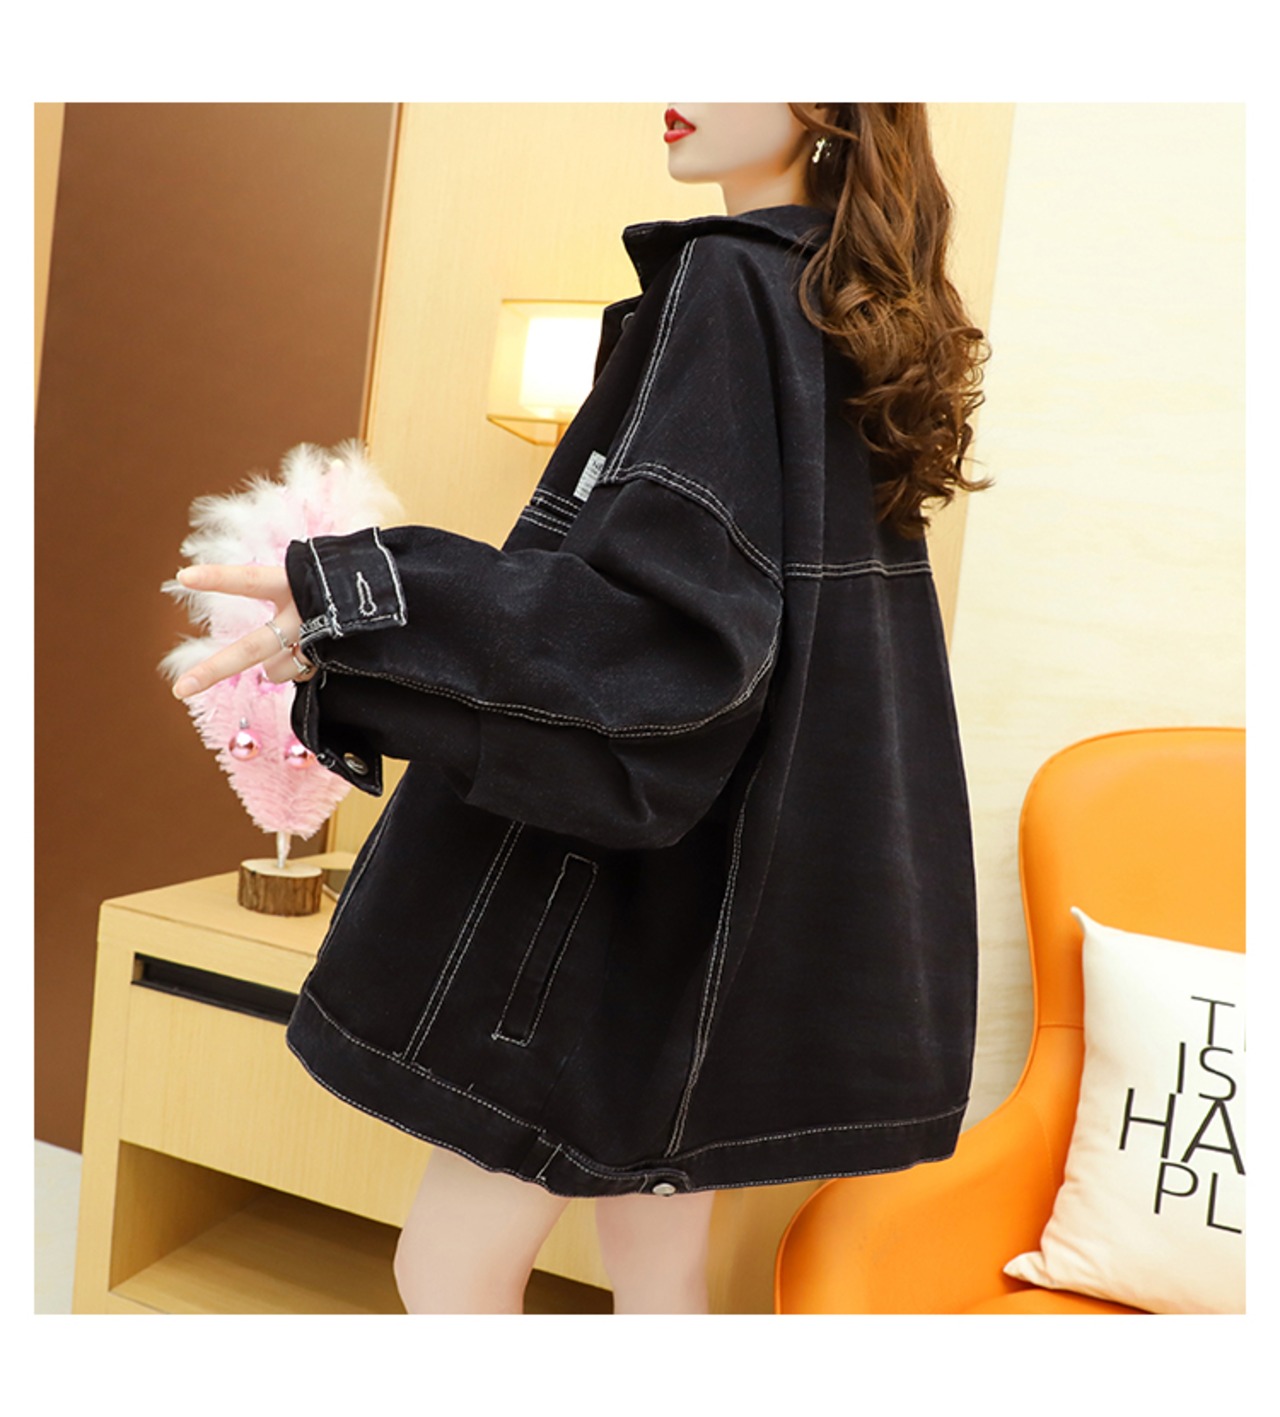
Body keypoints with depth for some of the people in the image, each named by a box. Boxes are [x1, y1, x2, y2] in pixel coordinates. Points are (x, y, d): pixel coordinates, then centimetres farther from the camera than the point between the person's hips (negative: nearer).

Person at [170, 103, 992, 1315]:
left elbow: (667, 602, -25)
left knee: (449, 1264, 6)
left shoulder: (727, 283, -13)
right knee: (659, 1266, 19)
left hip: (649, 860, -9)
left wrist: (348, 604, -26)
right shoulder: (855, 305, 13)